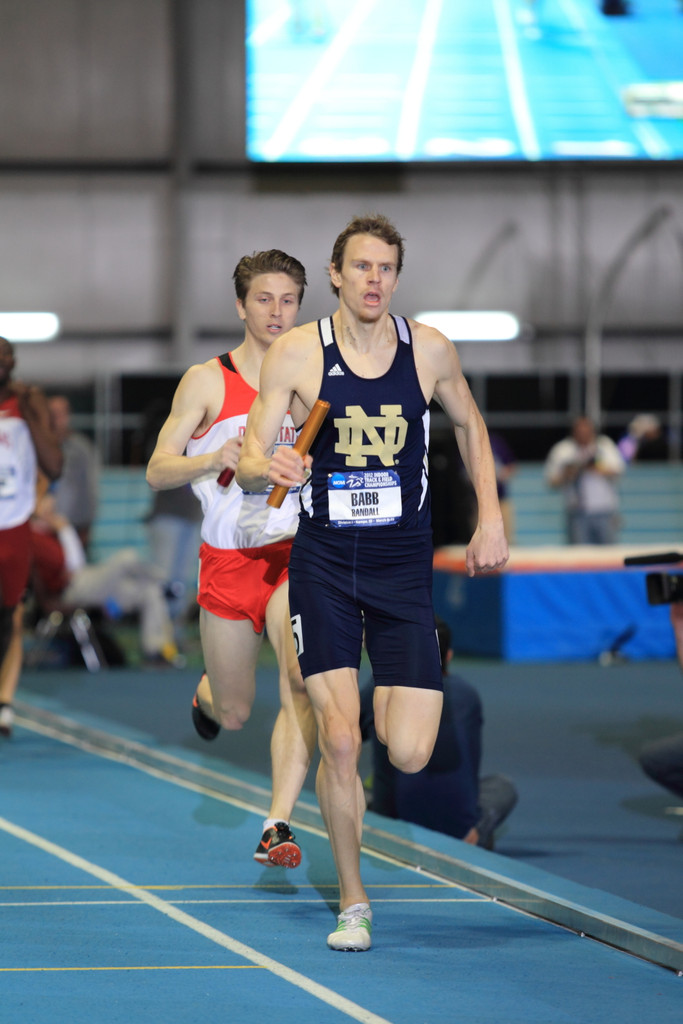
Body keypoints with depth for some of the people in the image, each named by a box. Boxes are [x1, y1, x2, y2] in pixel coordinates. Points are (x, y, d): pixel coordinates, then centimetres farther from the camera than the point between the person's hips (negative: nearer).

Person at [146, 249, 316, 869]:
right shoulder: (207, 381, 0)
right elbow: (158, 469, -2)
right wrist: (216, 459, -20)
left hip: (295, 553, 0)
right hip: (228, 557, 0)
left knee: (301, 682, -25)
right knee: (234, 714, 10)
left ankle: (278, 828, -24)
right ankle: (207, 694, 49)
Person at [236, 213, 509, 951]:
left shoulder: (430, 350, -1)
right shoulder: (296, 352, -6)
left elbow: (470, 424, 17)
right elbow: (249, 464, -4)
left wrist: (490, 519, 10)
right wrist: (268, 468, -28)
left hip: (404, 566, 1)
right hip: (324, 564, -1)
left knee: (409, 755, -8)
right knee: (339, 741, -11)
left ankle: (408, 684, 31)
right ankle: (352, 902, 8)